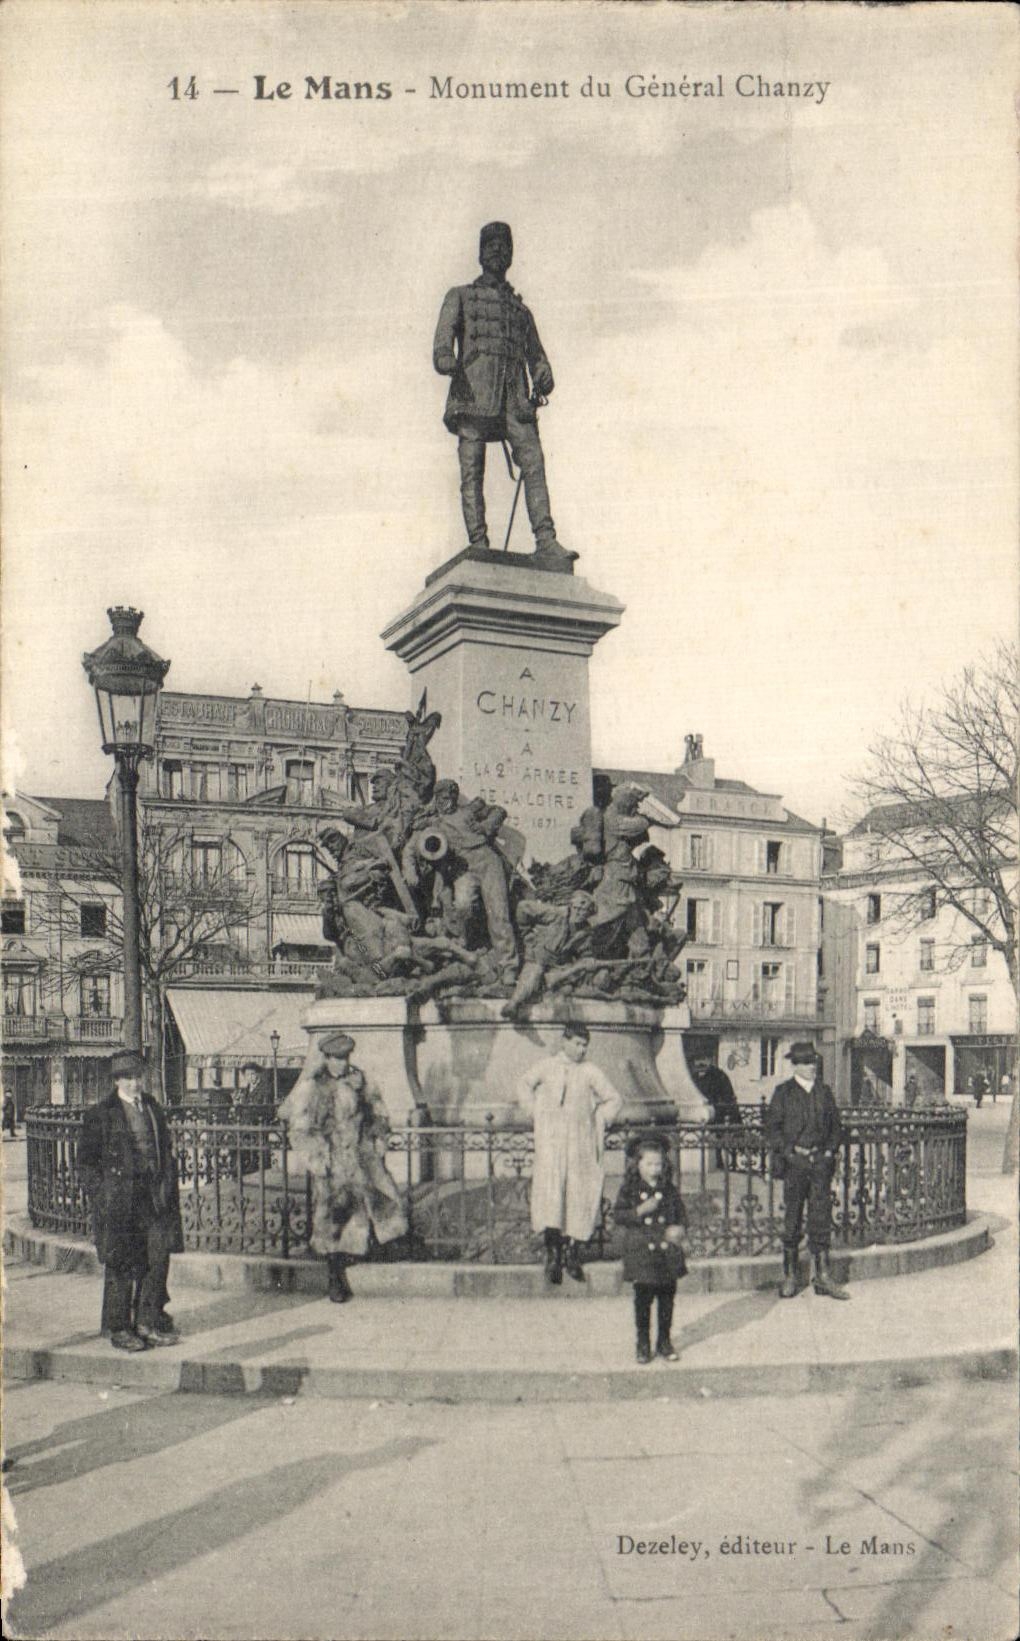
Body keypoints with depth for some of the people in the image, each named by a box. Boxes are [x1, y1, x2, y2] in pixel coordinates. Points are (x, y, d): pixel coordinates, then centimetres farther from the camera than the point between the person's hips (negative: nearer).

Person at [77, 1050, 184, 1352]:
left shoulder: (154, 1110, 13)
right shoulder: (99, 1115, -2)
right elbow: (87, 1160, -2)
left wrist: (167, 1186, 7)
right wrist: (101, 1196, -9)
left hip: (154, 1198, 4)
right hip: (118, 1199, -4)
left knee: (158, 1258, 1)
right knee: (121, 1265, 1)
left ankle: (149, 1321, 14)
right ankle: (118, 1329, 13)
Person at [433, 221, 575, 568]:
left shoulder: (521, 309, 33)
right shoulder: (460, 296, 23)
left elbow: (535, 353, 23)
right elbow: (445, 330, 4)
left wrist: (543, 376, -1)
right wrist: (444, 356, -19)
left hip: (513, 395, 2)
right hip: (473, 390, -2)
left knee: (533, 460, -18)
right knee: (472, 470, -12)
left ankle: (546, 543, -29)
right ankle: (478, 546, -16)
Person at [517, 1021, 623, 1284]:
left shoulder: (591, 1072, 7)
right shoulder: (546, 1067, 7)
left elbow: (614, 1100, 17)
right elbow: (524, 1085, 24)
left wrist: (599, 1121, 7)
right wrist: (537, 1112, 13)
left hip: (581, 1140, 1)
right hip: (550, 1138, -1)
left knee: (580, 1195, -1)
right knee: (550, 1191, -15)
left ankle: (573, 1255, 9)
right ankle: (553, 1253, -16)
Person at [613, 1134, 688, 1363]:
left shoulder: (669, 1189, 5)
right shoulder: (629, 1190, -4)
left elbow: (681, 1213, 12)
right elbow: (618, 1215, -8)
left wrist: (679, 1229, -8)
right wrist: (641, 1210, -20)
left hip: (667, 1252, 3)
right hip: (642, 1252, -3)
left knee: (667, 1297, 8)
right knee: (643, 1299, 2)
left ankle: (664, 1341, 22)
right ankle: (643, 1344, 15)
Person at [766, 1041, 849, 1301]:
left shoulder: (824, 1091, 12)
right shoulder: (783, 1092, 1)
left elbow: (836, 1126, 16)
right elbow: (772, 1127, -1)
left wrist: (830, 1150, 2)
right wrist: (791, 1150, -10)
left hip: (820, 1162, 3)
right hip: (794, 1162, -3)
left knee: (821, 1216, 1)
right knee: (792, 1219, 2)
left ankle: (823, 1276, 6)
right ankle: (789, 1277, 11)